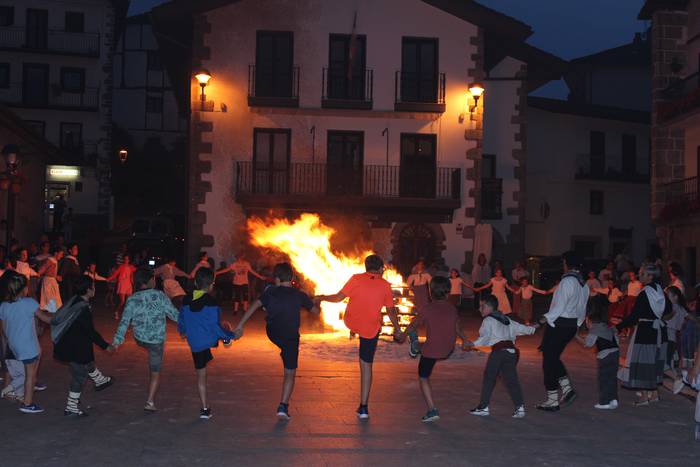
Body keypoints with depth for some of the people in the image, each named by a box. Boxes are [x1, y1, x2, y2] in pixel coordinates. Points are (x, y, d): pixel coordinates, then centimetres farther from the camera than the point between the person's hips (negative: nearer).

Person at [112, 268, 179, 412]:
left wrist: (117, 340, -3)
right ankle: (150, 402, 5)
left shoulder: (131, 300, -7)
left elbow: (125, 321, -9)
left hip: (139, 339, 3)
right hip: (157, 340, -3)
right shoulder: (160, 296, -13)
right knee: (155, 372, 7)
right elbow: (174, 314, -8)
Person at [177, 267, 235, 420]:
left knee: (201, 375, 13)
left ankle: (205, 409, 16)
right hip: (211, 341, -4)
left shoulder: (186, 301, 0)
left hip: (195, 344, 4)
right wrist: (231, 335, -1)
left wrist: (182, 331, 35)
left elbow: (181, 321, 12)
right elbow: (216, 326, -17)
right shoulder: (211, 303, -16)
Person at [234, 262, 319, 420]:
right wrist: (317, 303, 26)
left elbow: (254, 306, -10)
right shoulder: (299, 295, -6)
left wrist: (240, 326, -8)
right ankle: (283, 407, -5)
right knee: (290, 374, 5)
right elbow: (316, 311, 4)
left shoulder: (270, 291, -5)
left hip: (272, 334, 2)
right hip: (290, 337, -2)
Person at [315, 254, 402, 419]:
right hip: (371, 329, 0)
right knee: (366, 366, 6)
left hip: (350, 323, 0)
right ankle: (363, 407, 5)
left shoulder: (356, 279, -7)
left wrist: (321, 298, 9)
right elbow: (391, 310, 3)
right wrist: (397, 329, 17)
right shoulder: (385, 285, -3)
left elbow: (338, 297, -8)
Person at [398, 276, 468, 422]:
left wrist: (403, 335, 19)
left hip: (430, 350, -5)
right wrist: (464, 339, 32)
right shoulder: (452, 308, -3)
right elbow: (457, 328, 11)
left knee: (423, 378, 7)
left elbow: (414, 325, 0)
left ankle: (432, 410, 0)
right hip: (447, 351, 5)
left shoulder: (428, 309, -13)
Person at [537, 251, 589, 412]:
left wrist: (544, 320, -17)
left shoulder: (567, 281, -16)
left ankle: (552, 400, 6)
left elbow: (559, 306, -21)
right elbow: (582, 310, 15)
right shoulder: (584, 284, 11)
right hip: (572, 325, 8)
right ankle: (567, 388, 10)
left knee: (549, 360, 1)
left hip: (558, 324, -8)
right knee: (554, 358, 21)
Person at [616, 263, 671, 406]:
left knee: (642, 363, 0)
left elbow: (634, 316, -19)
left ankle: (644, 396, 3)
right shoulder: (660, 290, 2)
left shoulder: (644, 294, -18)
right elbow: (668, 310, 15)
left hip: (645, 331, -8)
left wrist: (618, 327, -14)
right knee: (654, 363, 16)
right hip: (659, 331, 8)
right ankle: (654, 393, 22)